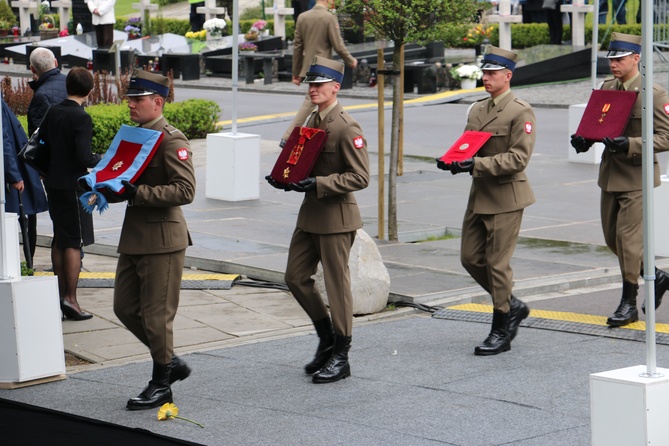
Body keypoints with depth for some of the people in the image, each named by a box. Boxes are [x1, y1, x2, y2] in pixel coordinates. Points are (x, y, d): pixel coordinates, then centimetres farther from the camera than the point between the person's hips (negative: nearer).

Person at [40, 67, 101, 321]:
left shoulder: (52, 112, 5)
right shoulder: (81, 118, -16)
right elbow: (83, 157, -22)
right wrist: (100, 160, -4)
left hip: (52, 184, 7)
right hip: (73, 185, -7)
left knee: (59, 240, 15)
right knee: (74, 242, -2)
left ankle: (61, 294, 21)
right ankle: (70, 299, -5)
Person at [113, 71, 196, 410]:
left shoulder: (172, 140, -13)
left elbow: (185, 190, -22)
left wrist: (138, 193, -27)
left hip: (162, 240, -9)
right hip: (133, 238, 9)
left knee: (156, 314, -2)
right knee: (125, 307, 12)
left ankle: (161, 385, 12)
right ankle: (170, 362, 27)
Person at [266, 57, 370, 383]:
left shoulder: (347, 128, -15)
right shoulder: (311, 121, 12)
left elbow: (360, 177, -19)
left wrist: (317, 183, -26)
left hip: (336, 217, -9)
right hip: (310, 213, 9)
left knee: (337, 284, -1)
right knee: (295, 277, 10)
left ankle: (341, 357, 10)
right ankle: (326, 339, 26)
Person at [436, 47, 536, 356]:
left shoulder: (520, 112, -11)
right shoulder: (477, 110, 14)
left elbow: (519, 158, -19)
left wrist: (476, 165, -26)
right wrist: (454, 161, -3)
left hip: (505, 197, -8)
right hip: (479, 195, 8)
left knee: (497, 263, -3)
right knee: (470, 258, 9)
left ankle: (501, 332, 8)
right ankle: (512, 306, 27)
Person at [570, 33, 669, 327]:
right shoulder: (606, 88, 9)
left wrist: (630, 145, -28)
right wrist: (584, 139, -4)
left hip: (637, 177, -7)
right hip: (610, 174, 7)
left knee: (628, 237, -7)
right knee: (612, 237, 12)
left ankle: (629, 304, 5)